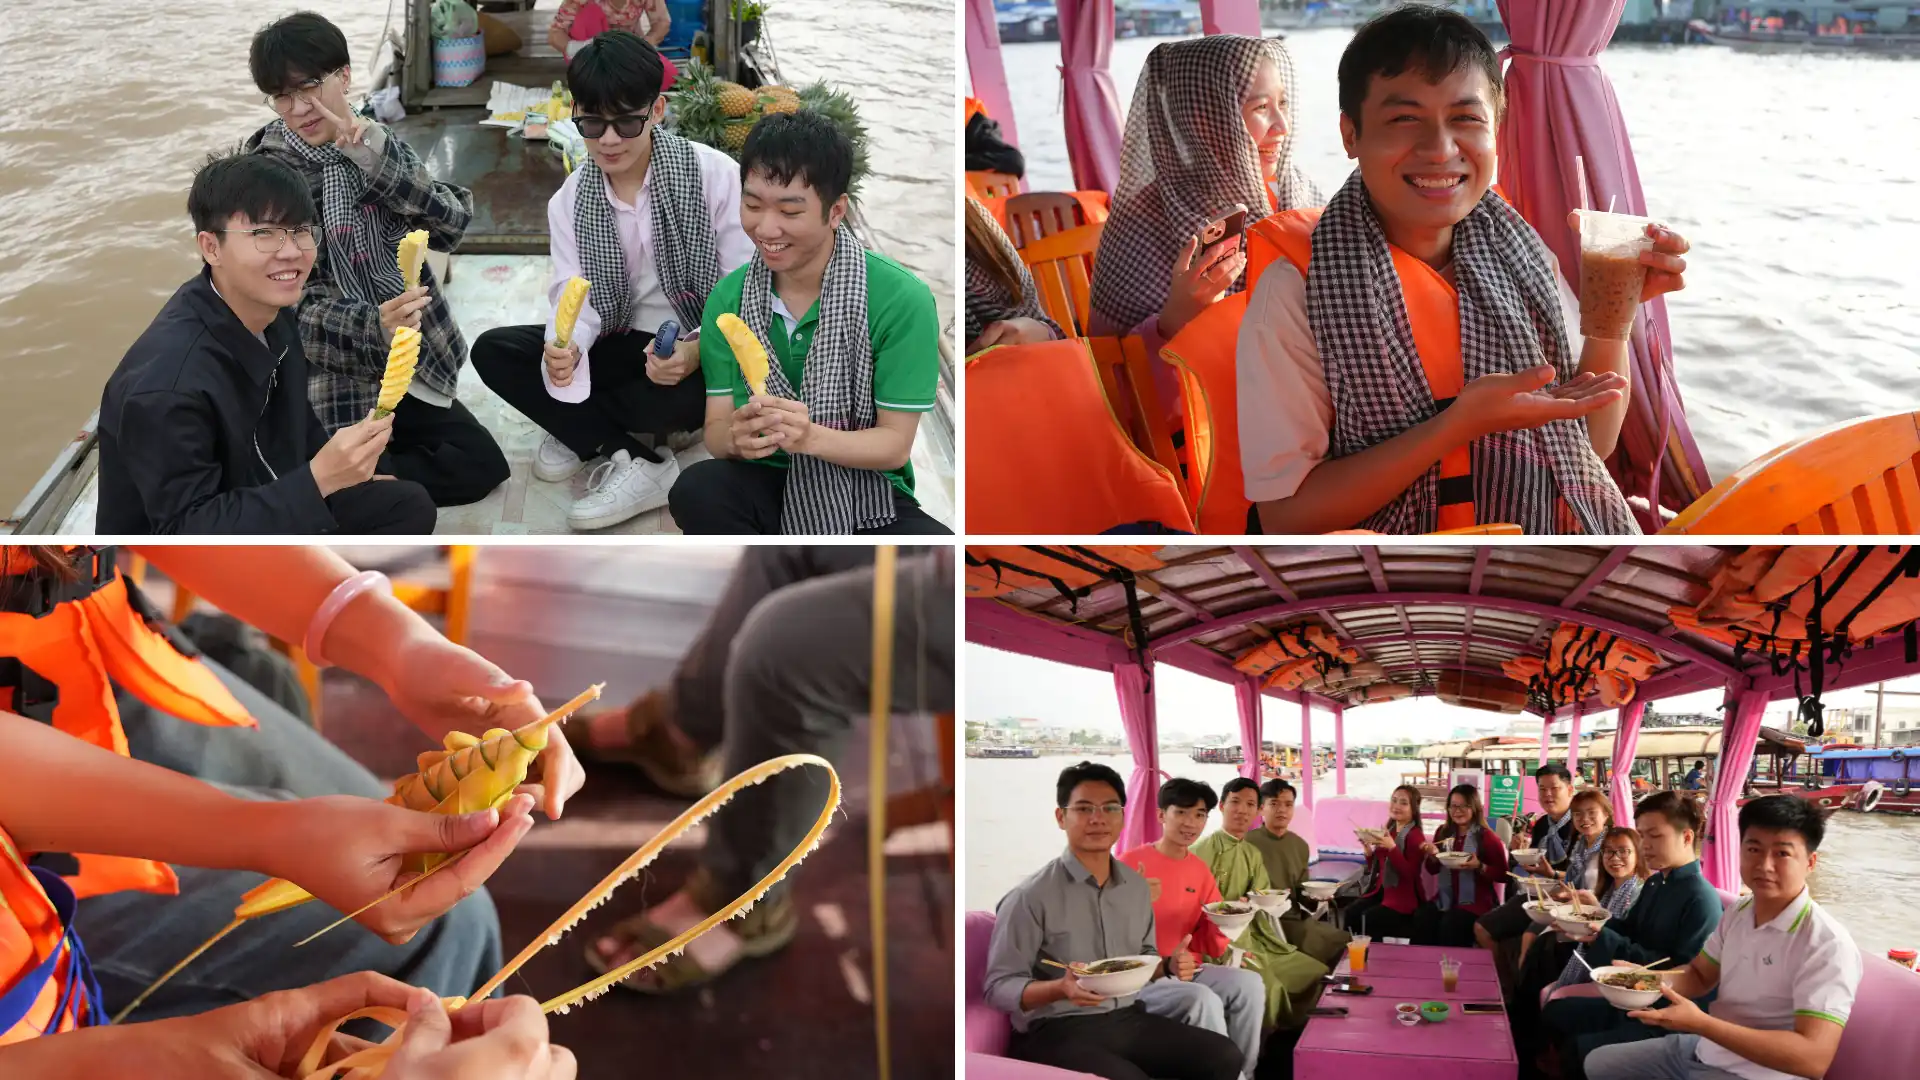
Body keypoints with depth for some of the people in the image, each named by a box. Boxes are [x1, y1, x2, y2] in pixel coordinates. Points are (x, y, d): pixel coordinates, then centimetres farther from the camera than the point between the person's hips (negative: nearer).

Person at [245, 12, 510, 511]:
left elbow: (452, 225, -10)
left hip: (406, 364, 5)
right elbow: (295, 307, -16)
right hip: (332, 374, -5)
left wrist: (378, 159, -22)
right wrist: (374, 328, -35)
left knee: (483, 465, 3)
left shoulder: (377, 143, 2)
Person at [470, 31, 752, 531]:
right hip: (620, 347, 5)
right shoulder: (570, 200, 0)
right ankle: (636, 462, -20)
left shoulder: (714, 174, -14)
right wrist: (564, 348, -33)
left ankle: (580, 429, -4)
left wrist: (698, 350, -33)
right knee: (492, 351, -12)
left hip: (700, 355, -4)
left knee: (681, 397, -39)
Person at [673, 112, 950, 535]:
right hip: (768, 487, 3)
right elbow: (715, 429, -1)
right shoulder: (728, 297, -2)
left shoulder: (902, 299, -14)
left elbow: (895, 444, -11)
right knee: (698, 492, -30)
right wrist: (736, 437, -27)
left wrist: (811, 437, -31)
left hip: (868, 496, -2)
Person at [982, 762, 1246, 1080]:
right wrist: (1061, 989, -28)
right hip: (1058, 1030, -7)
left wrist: (1169, 966, 1)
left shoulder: (1137, 886, 10)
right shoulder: (1030, 897, -12)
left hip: (1128, 1018, 7)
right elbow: (997, 986, -11)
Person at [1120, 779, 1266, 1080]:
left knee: (1250, 983, -16)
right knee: (1203, 1000, -30)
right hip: (1145, 977, -6)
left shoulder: (1200, 870, 9)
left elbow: (1212, 948, 10)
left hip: (1190, 971, 6)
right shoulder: (1130, 864, -9)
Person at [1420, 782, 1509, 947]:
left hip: (1474, 903, -4)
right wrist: (1433, 856, -5)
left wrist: (1479, 867, -21)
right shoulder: (1442, 832, 9)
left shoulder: (1487, 837, -5)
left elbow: (1502, 875, -4)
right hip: (1444, 900, 4)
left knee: (1449, 926, -30)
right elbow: (1432, 870, 17)